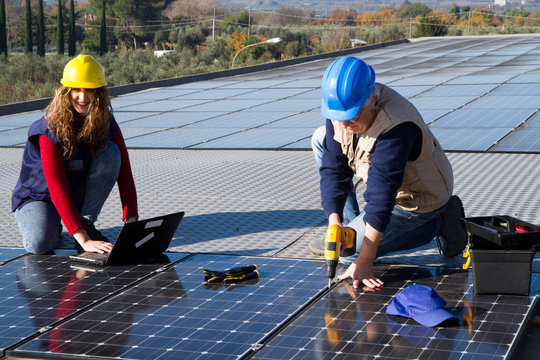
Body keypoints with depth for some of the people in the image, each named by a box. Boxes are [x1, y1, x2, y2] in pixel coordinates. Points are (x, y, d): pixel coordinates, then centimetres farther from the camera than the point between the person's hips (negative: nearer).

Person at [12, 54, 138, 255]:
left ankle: (87, 222, -14)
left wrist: (131, 222, -31)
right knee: (39, 244, -34)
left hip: (79, 196, 4)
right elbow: (57, 188, -34)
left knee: (111, 152, -20)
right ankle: (52, 225, 3)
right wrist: (83, 241, -43)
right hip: (39, 196, -4)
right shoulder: (50, 130, -27)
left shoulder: (107, 125, -13)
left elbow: (124, 175, -15)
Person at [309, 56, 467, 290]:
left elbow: (382, 194, -39)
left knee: (347, 252, -9)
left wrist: (364, 262, -38)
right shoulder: (341, 107, -16)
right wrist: (334, 221, -28)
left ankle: (437, 224, 0)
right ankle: (348, 226, 9)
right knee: (321, 139, 3)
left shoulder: (396, 126, -39)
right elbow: (334, 168, -14)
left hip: (415, 198, -8)